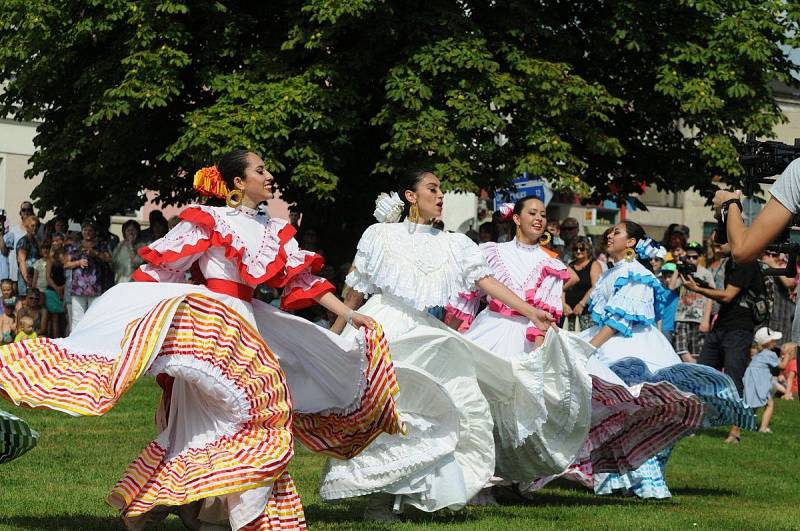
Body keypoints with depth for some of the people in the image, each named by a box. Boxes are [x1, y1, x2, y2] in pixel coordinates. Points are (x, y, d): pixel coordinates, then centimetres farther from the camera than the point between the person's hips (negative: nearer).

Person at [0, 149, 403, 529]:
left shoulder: (273, 231, 15)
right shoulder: (208, 220, -2)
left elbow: (304, 279, 14)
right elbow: (159, 268, -2)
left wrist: (349, 315, 7)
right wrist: (123, 308, -6)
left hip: (245, 324, 7)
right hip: (207, 321, -7)